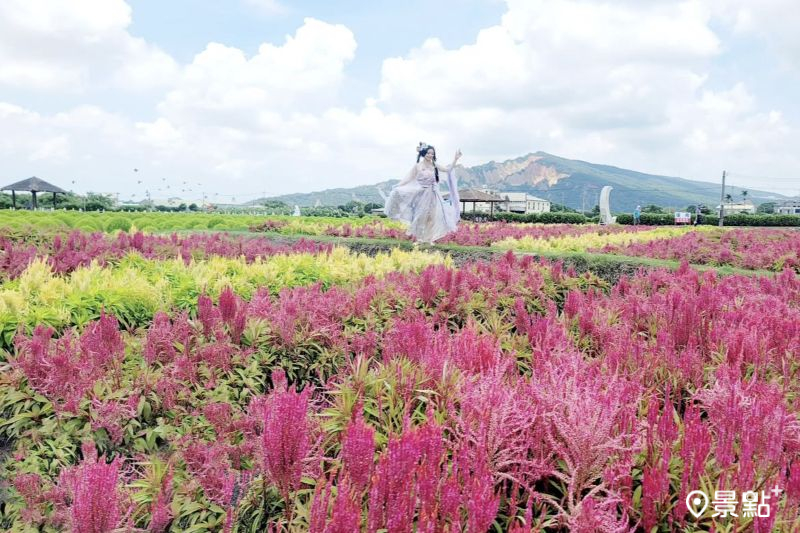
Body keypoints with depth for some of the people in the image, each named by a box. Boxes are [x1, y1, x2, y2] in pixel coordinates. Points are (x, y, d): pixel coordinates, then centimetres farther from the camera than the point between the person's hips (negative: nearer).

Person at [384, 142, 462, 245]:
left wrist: (456, 159, -6)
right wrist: (397, 187, -12)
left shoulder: (435, 165, 4)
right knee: (420, 216, 2)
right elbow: (409, 179, -4)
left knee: (431, 217, 5)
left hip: (432, 195, 3)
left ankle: (429, 238, 14)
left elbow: (449, 169, 3)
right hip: (422, 194, -3)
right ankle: (419, 238, 11)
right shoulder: (417, 166, -4)